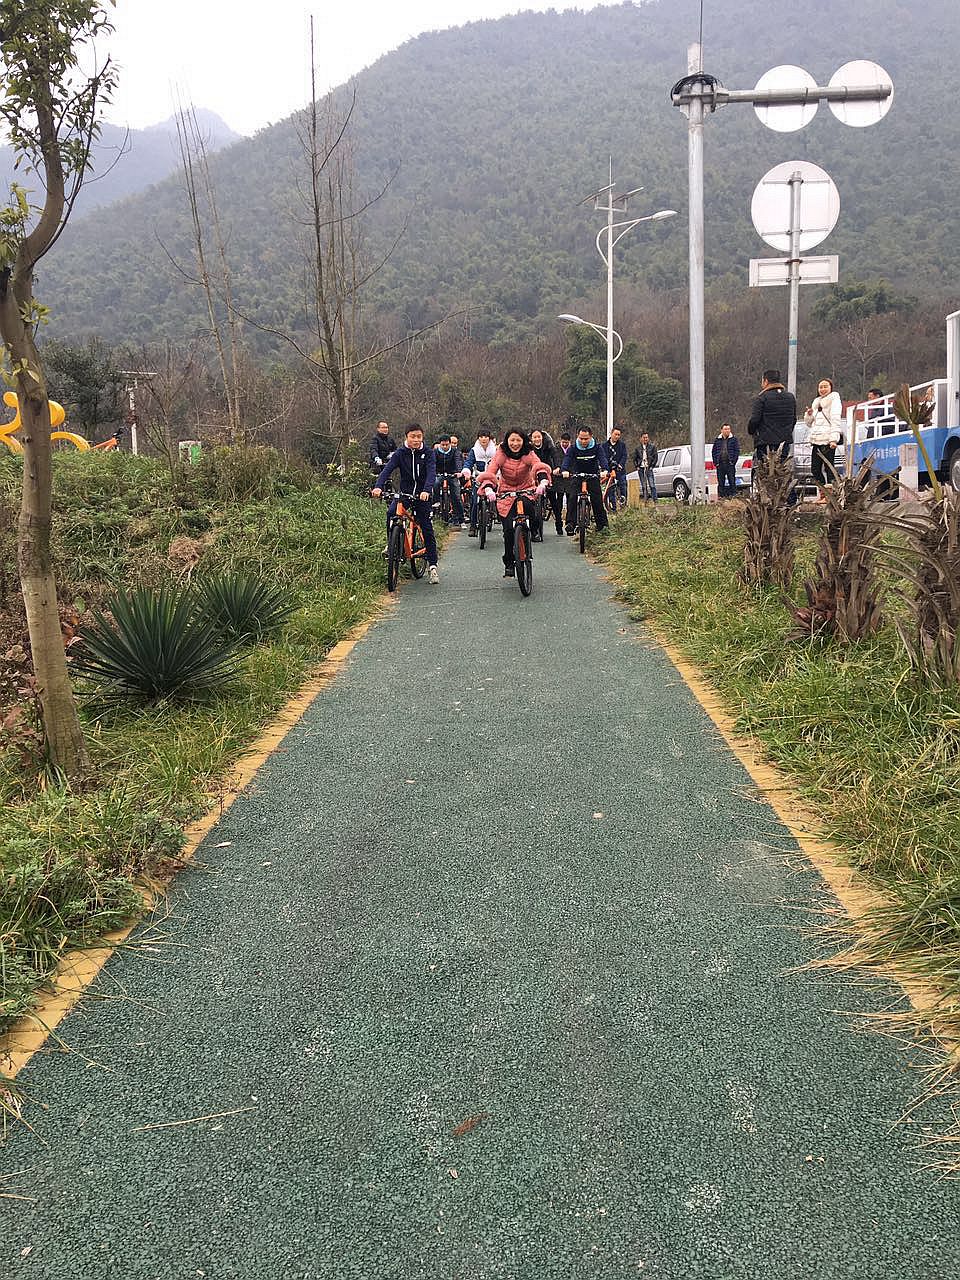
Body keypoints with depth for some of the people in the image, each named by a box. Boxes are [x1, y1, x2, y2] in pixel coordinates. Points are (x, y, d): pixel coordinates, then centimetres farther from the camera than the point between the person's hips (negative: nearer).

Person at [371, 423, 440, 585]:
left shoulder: (428, 453, -4)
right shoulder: (400, 453, -2)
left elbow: (431, 473, -18)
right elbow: (387, 470, -14)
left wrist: (426, 491, -38)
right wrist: (378, 486, -33)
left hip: (422, 495, -1)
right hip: (404, 492, 1)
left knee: (427, 529, -4)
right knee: (391, 513, -27)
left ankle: (433, 567, 4)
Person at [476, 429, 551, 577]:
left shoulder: (529, 454, -10)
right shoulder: (500, 455, -11)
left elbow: (539, 466, -29)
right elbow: (489, 472, -23)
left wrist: (542, 481, -50)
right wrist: (488, 488, -44)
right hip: (506, 494, 0)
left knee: (528, 506, -34)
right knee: (509, 529, -11)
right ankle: (509, 564, 8)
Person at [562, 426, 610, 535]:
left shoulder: (597, 447, -8)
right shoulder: (573, 448, -9)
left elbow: (602, 458, -22)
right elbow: (567, 459, -23)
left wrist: (604, 470, -43)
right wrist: (565, 470, -44)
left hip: (593, 476, 0)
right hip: (576, 476, 0)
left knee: (597, 499, -11)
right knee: (572, 497, -19)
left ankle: (602, 524, 2)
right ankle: (570, 523, -17)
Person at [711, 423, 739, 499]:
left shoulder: (734, 439, 6)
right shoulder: (717, 440, 13)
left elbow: (737, 451, 2)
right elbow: (714, 451, 13)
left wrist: (733, 461, -8)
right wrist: (715, 462, 2)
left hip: (730, 464, -2)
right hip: (720, 464, 2)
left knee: (732, 480, -3)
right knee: (720, 481, 3)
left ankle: (733, 494, 0)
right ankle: (721, 495, 8)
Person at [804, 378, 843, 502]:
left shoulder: (834, 400, 1)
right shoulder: (816, 402, 22)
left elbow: (836, 420, -10)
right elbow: (809, 423, 26)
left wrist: (834, 439, -21)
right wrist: (809, 414, 4)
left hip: (828, 440, -7)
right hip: (816, 440, 7)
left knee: (828, 468, -7)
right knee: (815, 469, 6)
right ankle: (822, 493, 16)